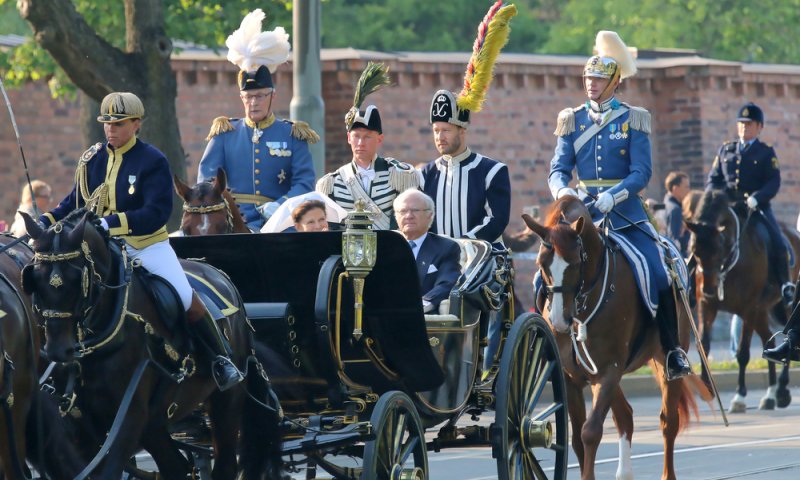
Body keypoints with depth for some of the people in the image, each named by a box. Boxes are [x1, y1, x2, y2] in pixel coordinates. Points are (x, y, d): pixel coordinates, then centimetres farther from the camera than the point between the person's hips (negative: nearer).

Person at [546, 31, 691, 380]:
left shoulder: (633, 120, 1)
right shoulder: (573, 121, 9)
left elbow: (641, 172, -7)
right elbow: (558, 169, 4)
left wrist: (611, 197, -23)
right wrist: (562, 190, -19)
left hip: (625, 212, -3)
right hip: (582, 211, 3)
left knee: (656, 274, -16)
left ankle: (672, 351, -2)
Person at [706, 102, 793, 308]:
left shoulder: (766, 152, 6)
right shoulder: (726, 150, 16)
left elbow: (774, 183, -5)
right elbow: (713, 179, 15)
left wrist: (756, 198, -22)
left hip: (757, 208, -3)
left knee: (777, 244, -20)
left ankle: (784, 286, -4)